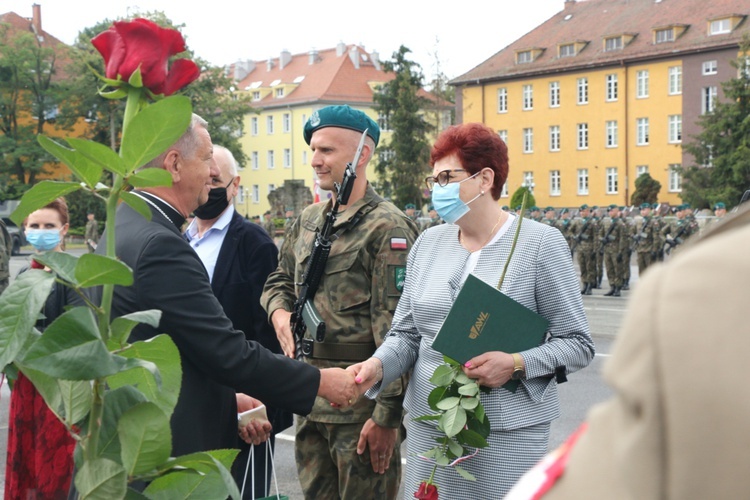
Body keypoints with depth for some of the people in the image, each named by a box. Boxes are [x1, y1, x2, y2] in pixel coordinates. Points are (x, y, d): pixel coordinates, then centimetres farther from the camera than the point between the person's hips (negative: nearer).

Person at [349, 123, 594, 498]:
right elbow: (406, 333, 10)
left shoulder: (540, 242, -6)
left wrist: (516, 364, -20)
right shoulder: (428, 243, 8)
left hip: (508, 431, -4)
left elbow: (578, 343, -5)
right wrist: (378, 364, -10)